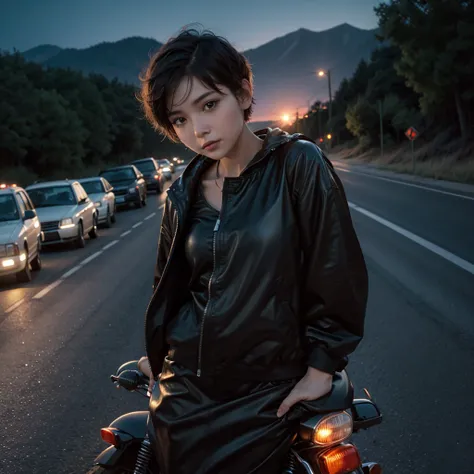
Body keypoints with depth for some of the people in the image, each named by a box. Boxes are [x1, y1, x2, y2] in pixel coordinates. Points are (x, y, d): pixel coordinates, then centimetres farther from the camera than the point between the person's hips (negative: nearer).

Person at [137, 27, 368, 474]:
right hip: (184, 387, 4)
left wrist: (321, 367, -8)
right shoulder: (183, 193, 3)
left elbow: (338, 270, -10)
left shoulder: (298, 165, -11)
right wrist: (158, 353, 15)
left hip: (265, 395, -4)